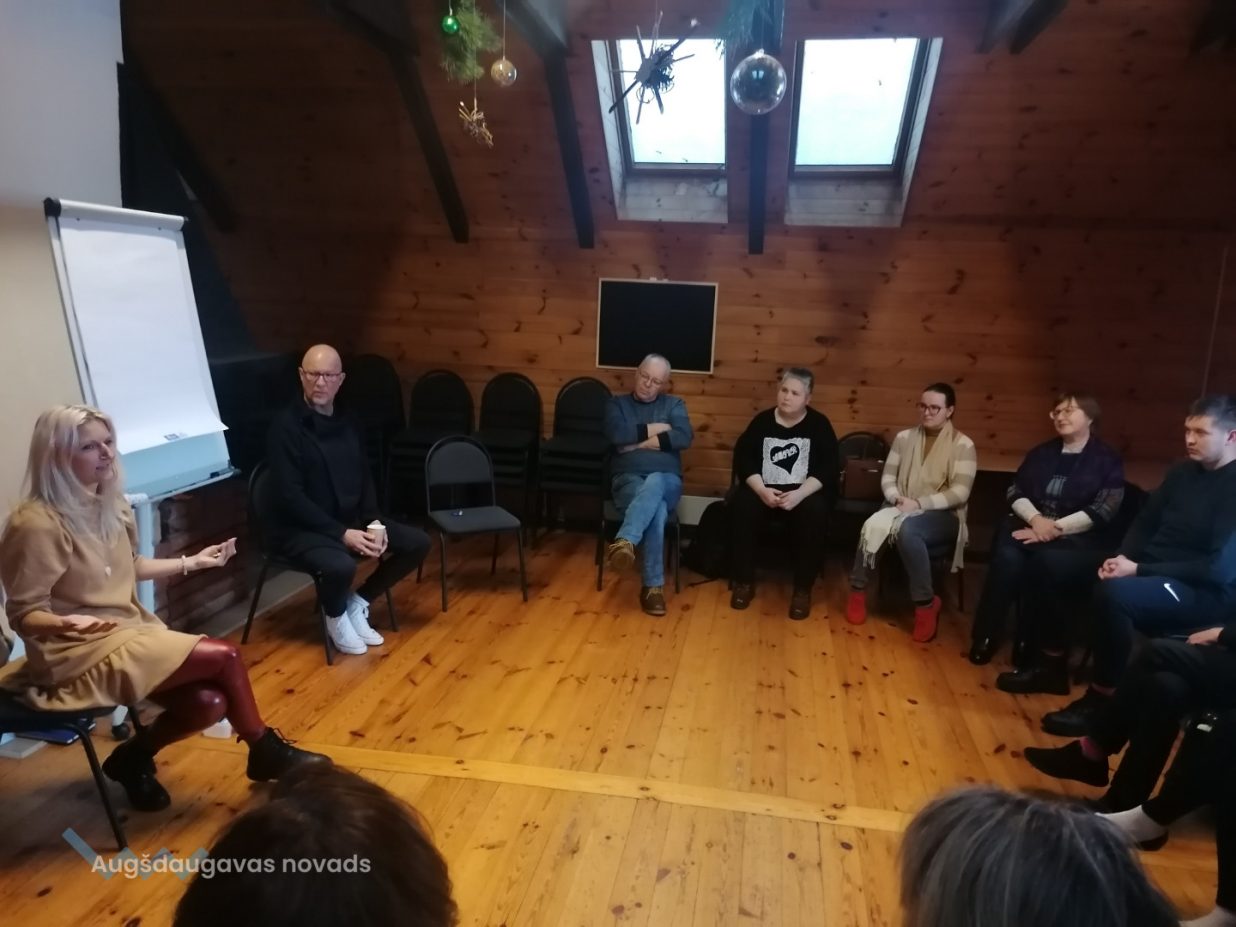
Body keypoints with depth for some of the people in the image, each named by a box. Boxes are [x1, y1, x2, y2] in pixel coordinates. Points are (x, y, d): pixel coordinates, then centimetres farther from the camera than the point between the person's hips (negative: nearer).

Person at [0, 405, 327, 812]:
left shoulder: (106, 505, 5)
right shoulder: (37, 524, -19)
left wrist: (192, 562, 18)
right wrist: (66, 623, -36)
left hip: (130, 632, 7)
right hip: (80, 656, -7)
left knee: (210, 702, -14)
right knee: (225, 656, -16)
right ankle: (264, 751, 6)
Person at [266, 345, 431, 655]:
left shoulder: (347, 423, 7)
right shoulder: (285, 426, -15)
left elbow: (365, 480, 11)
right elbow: (291, 497, -20)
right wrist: (342, 533, -24)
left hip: (351, 520, 7)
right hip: (299, 528, -7)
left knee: (418, 542, -3)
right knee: (341, 566, -37)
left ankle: (358, 603, 12)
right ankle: (336, 615, 0)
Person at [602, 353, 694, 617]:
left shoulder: (674, 405, 18)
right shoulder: (617, 404, 16)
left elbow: (684, 438, -4)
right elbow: (616, 434, -7)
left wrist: (637, 442, -5)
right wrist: (655, 428, -1)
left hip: (666, 481, 1)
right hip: (628, 479, 0)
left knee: (654, 484, -40)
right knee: (656, 508, -37)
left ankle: (625, 542, -55)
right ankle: (653, 585, -42)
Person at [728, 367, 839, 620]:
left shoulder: (819, 425, 2)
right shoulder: (762, 421, 6)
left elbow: (828, 469, -6)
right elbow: (743, 459, -1)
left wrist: (799, 494, -22)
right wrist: (761, 490, -19)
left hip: (804, 493, -1)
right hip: (765, 490, 1)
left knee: (814, 512, -33)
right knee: (742, 505, -29)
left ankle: (803, 590, -19)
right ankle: (744, 582, -14)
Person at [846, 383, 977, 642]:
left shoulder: (963, 446, -3)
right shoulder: (904, 438, 9)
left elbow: (960, 493, -11)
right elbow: (887, 477, 8)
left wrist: (919, 504, -20)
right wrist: (897, 498, -13)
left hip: (942, 516, -3)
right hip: (901, 508, 3)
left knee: (907, 528, -38)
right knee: (874, 525, -32)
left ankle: (926, 603, -23)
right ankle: (858, 589, -13)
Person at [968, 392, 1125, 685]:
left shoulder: (1107, 459, 5)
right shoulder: (1042, 453, 19)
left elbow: (1103, 511, -8)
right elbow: (1015, 491, 10)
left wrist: (1054, 528, -17)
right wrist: (1035, 518, -11)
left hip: (1081, 541, -3)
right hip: (1032, 527, 4)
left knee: (1044, 562, -36)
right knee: (1007, 558, -31)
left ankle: (1051, 660, -24)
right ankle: (986, 636, -22)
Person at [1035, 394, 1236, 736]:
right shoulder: (1183, 472, 9)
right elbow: (1146, 521, 15)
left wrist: (1138, 570, -22)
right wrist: (1121, 557, -6)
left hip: (1203, 591, -8)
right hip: (1152, 569, 8)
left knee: (1114, 592, -35)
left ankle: (1102, 698, -18)